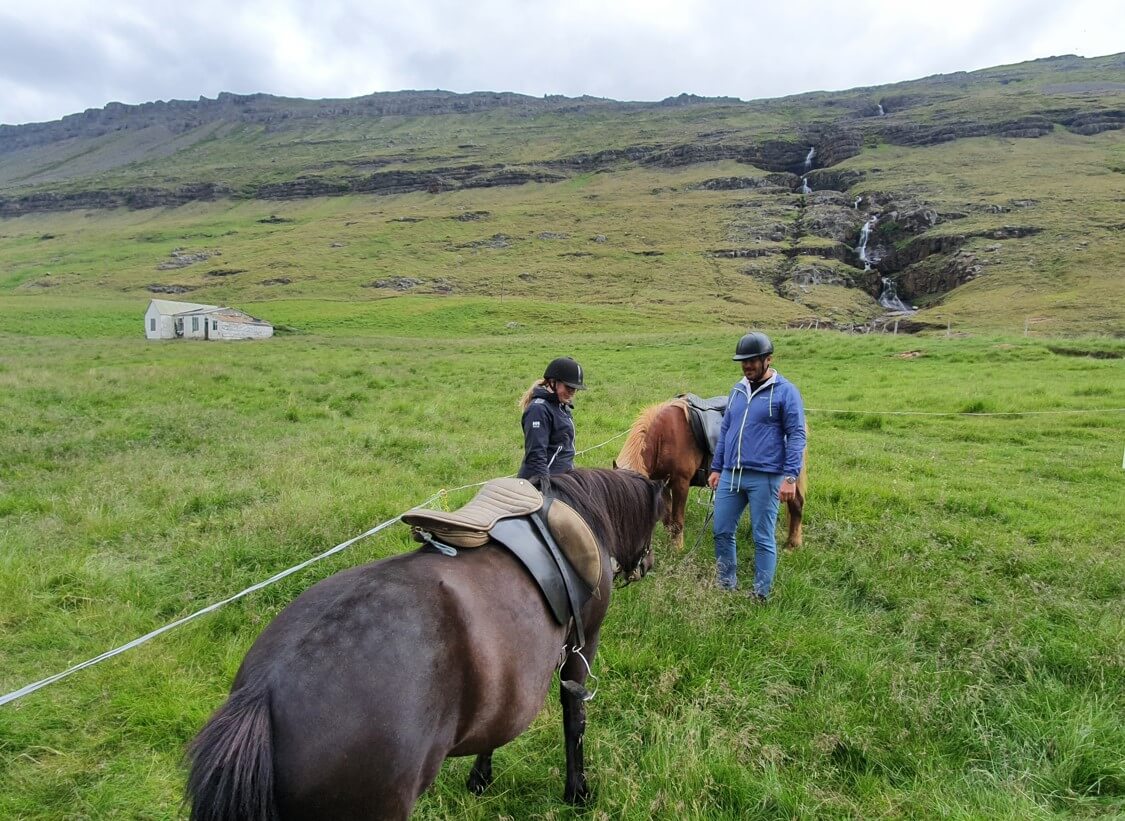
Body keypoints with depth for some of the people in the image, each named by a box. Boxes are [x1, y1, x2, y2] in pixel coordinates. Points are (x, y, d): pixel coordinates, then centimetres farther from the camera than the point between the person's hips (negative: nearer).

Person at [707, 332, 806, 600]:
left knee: (763, 538, 4)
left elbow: (797, 436, -8)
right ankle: (727, 585, 25)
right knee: (722, 532, 10)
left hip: (764, 478, -6)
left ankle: (760, 594, 16)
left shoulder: (785, 392, -5)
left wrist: (790, 476, -17)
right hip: (730, 475, 6)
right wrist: (716, 468, 14)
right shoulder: (738, 389, 12)